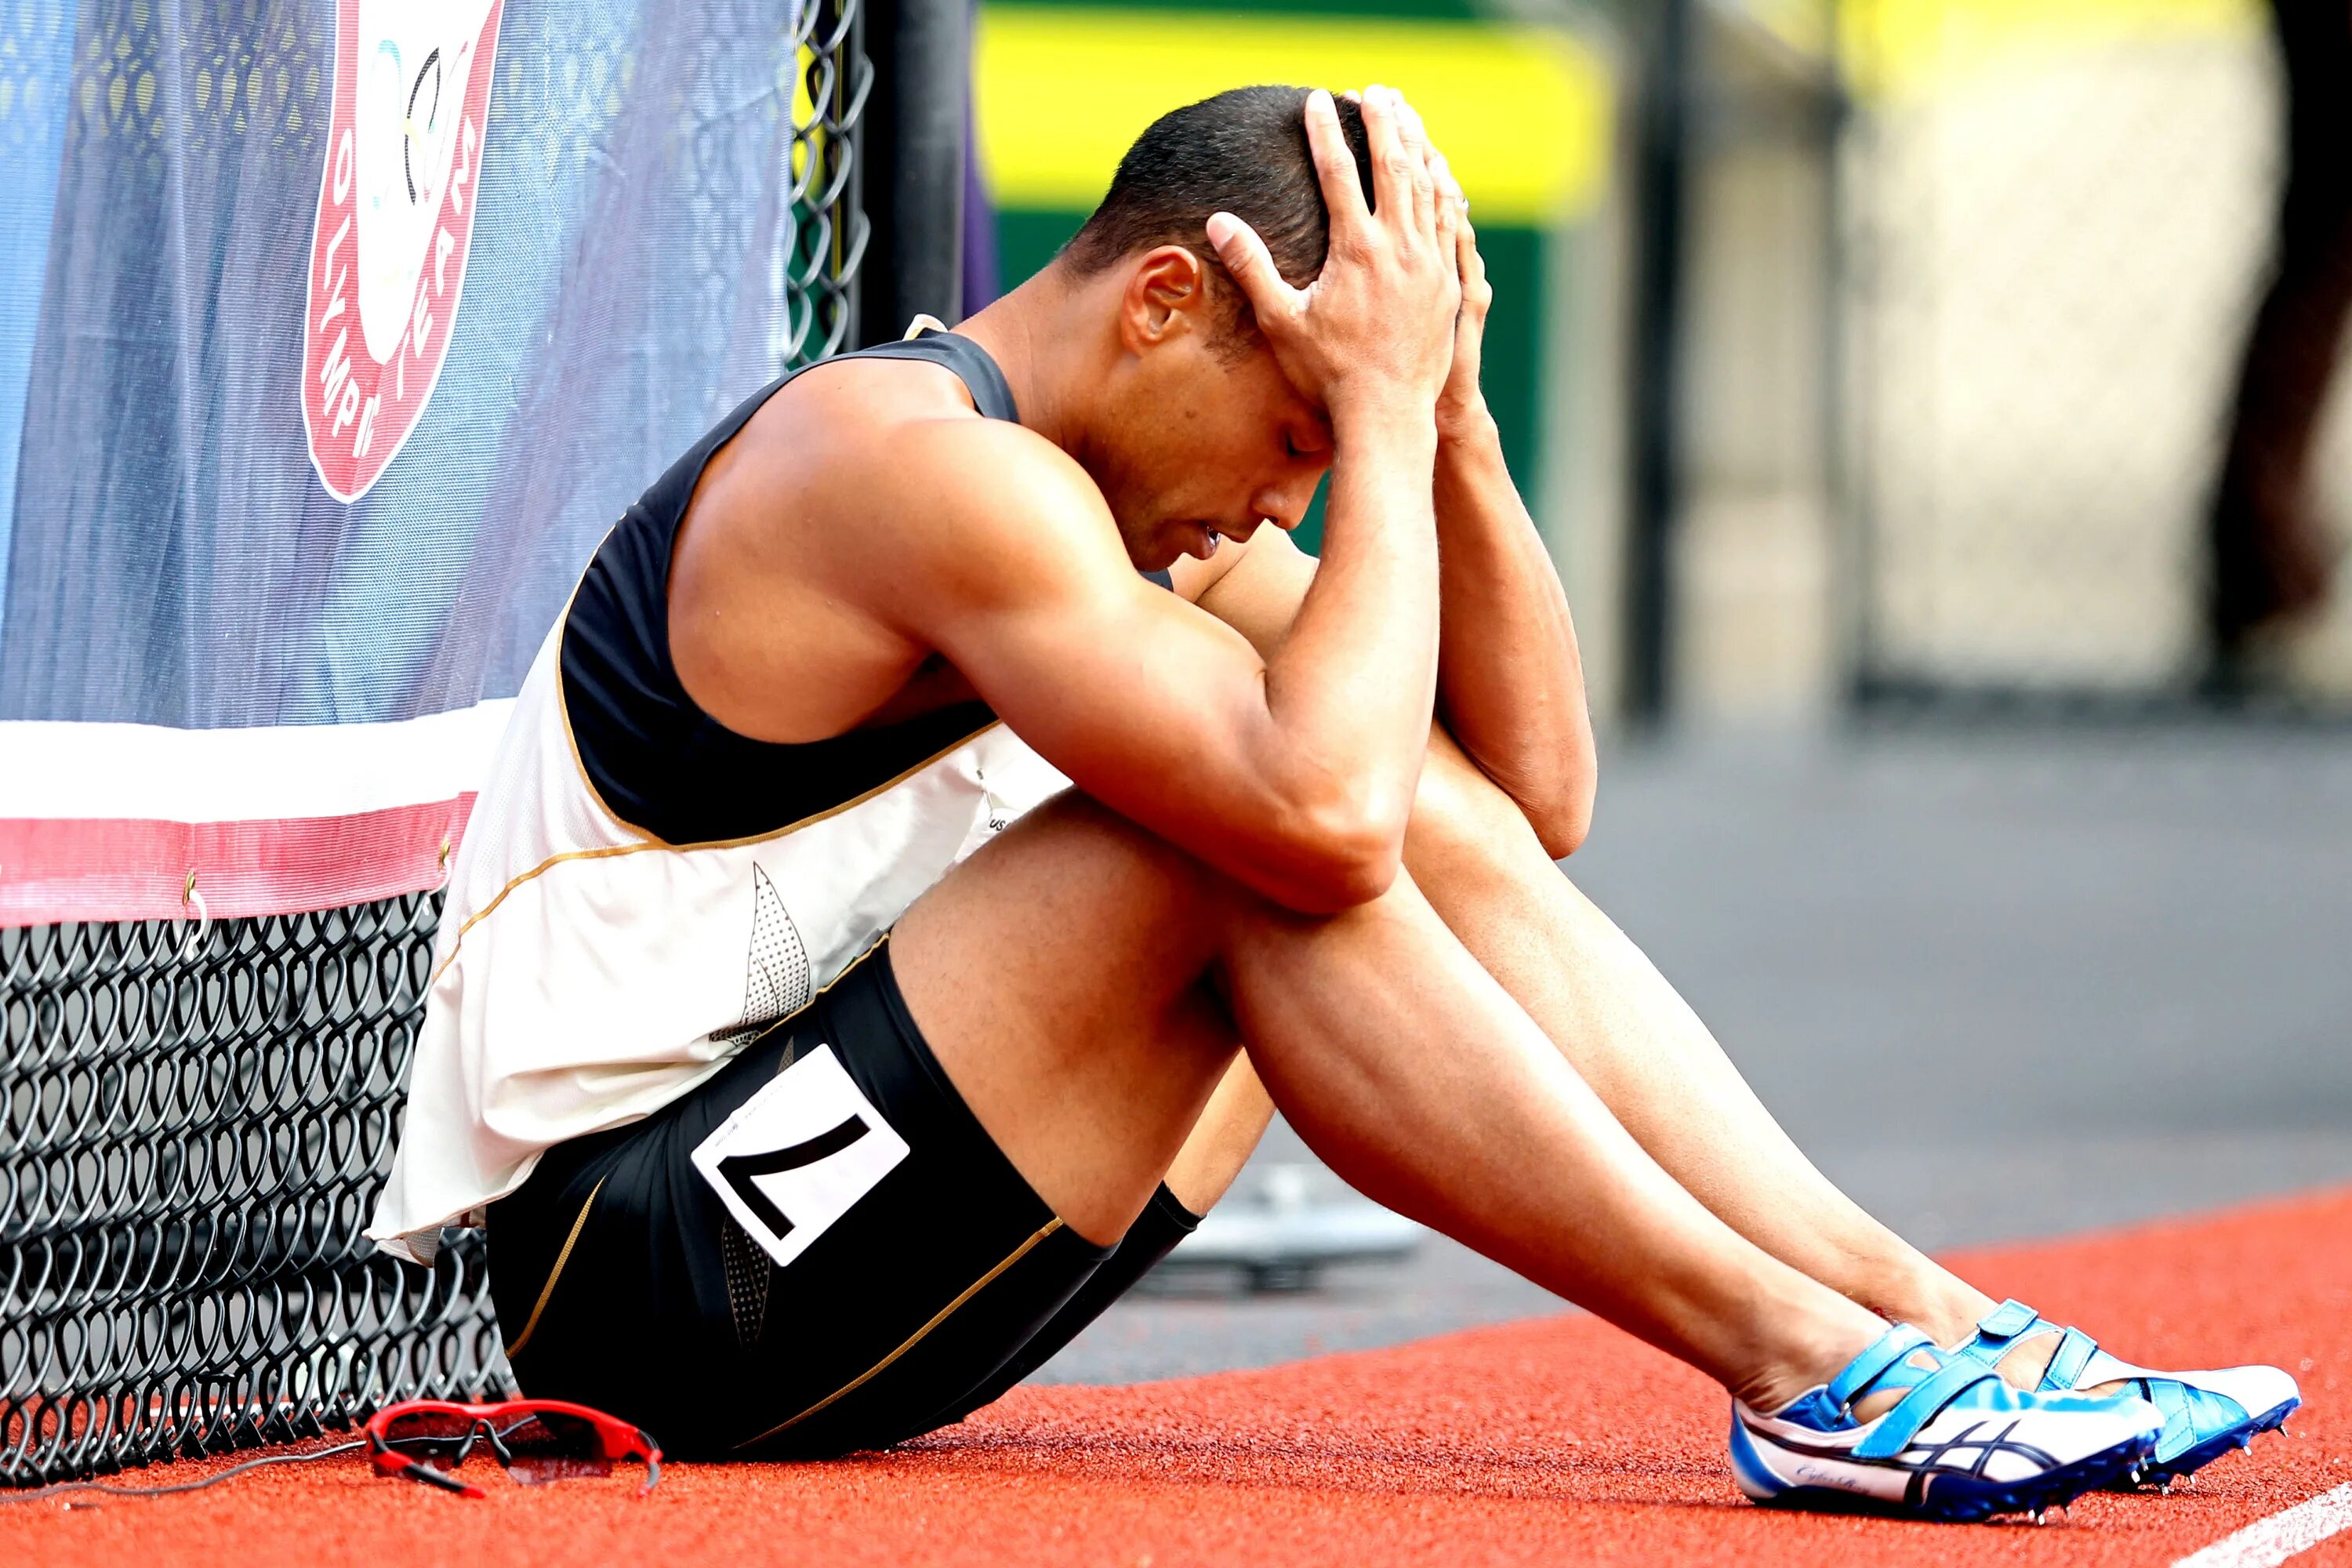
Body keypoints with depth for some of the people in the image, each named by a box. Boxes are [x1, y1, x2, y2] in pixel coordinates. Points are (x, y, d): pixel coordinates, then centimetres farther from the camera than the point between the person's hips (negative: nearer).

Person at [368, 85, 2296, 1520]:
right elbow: (1318, 808, -30)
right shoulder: (923, 465, -19)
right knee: (1233, 832, -25)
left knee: (1446, 823, 1)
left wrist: (1449, 415, 0)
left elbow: (1538, 789, 11)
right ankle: (1799, 1366, -23)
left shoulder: (1147, 494, 11)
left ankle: (1919, 1316, -6)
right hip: (637, 1285, -9)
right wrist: (1378, 416, -19)